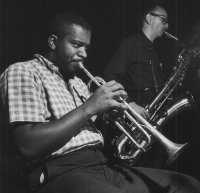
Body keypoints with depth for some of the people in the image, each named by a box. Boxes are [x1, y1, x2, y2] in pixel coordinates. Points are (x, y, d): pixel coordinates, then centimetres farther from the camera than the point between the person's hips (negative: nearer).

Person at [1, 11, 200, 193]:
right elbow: (28, 147, -18)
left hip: (103, 166, 9)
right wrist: (88, 108, -14)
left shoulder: (77, 82, 25)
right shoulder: (22, 72, -3)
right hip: (63, 173, -9)